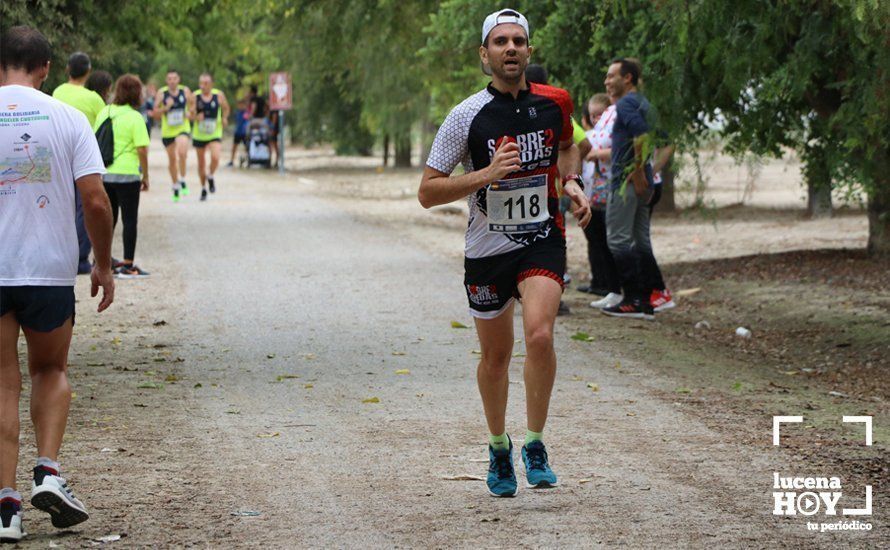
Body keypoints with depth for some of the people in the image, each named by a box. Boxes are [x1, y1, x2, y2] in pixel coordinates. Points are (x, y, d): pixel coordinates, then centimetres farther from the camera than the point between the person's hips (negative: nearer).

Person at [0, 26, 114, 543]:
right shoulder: (69, 118, -2)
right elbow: (96, 200, -6)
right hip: (50, 268, 0)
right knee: (51, 370, 21)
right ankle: (48, 471, 3)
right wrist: (104, 265, 6)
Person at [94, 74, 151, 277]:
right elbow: (142, 149, -14)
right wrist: (145, 176, -4)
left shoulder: (104, 113, 6)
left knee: (108, 218, 17)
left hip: (104, 174, 6)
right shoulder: (135, 117, -12)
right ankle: (127, 265, 4)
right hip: (126, 175, -6)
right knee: (130, 220, 4)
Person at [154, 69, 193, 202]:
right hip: (167, 130, 1)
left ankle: (182, 181, -10)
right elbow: (155, 113, -3)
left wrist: (190, 113, -6)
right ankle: (175, 187, 28)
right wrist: (165, 108, -21)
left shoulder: (185, 91, -1)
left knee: (182, 152, -27)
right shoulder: (161, 93, -4)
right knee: (172, 159, 11)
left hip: (183, 128, -1)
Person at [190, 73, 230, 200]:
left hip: (215, 134, -1)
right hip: (199, 135, 1)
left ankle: (210, 177, 7)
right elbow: (190, 114, -4)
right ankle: (203, 189, 30)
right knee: (201, 163, 11)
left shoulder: (219, 95, -5)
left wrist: (224, 118, -5)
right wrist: (196, 117, -25)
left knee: (215, 157, -24)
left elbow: (225, 108, 12)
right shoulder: (195, 97, -6)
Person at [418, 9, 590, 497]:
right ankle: (498, 448, 35)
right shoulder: (466, 117, -11)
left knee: (540, 334, -23)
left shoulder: (555, 103, -1)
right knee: (496, 355, 11)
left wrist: (571, 183, 4)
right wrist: (486, 175, -23)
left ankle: (535, 444, -6)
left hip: (542, 241, 0)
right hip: (487, 250, 0)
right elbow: (427, 192, -10)